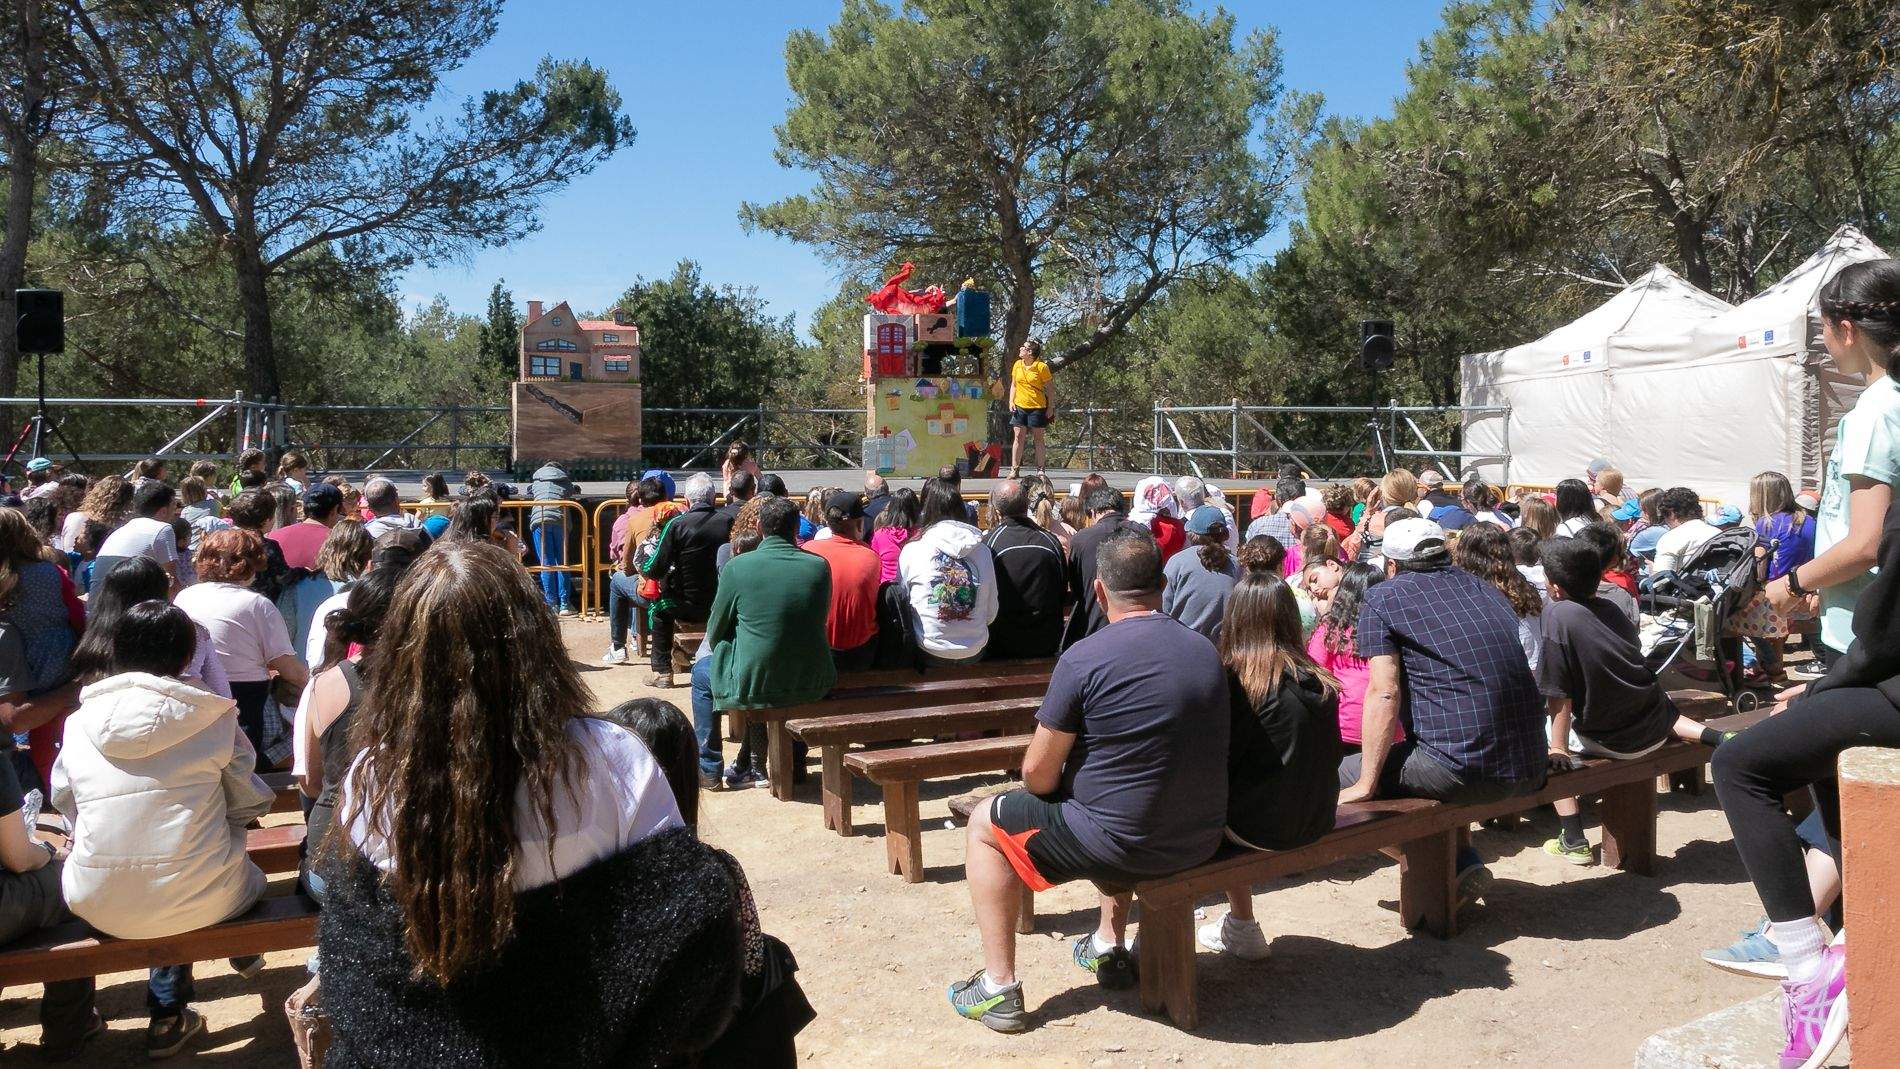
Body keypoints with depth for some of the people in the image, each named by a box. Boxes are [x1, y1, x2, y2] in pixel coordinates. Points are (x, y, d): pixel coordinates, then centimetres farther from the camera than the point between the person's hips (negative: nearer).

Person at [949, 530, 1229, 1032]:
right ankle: (1109, 946, 41)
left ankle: (999, 987, 13)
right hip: (1201, 840, 7)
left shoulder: (1083, 659, -17)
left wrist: (1058, 790, 11)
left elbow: (1038, 774, -13)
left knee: (985, 823, 15)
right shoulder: (1207, 651, 3)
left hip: (1124, 843, -6)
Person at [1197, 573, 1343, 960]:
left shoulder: (1237, 681, -17)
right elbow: (1330, 756, 9)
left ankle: (1243, 928, 28)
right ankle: (1239, 928, 30)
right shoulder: (1321, 683, -1)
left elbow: (1222, 762, -12)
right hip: (1316, 823, 6)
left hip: (1263, 828, -6)